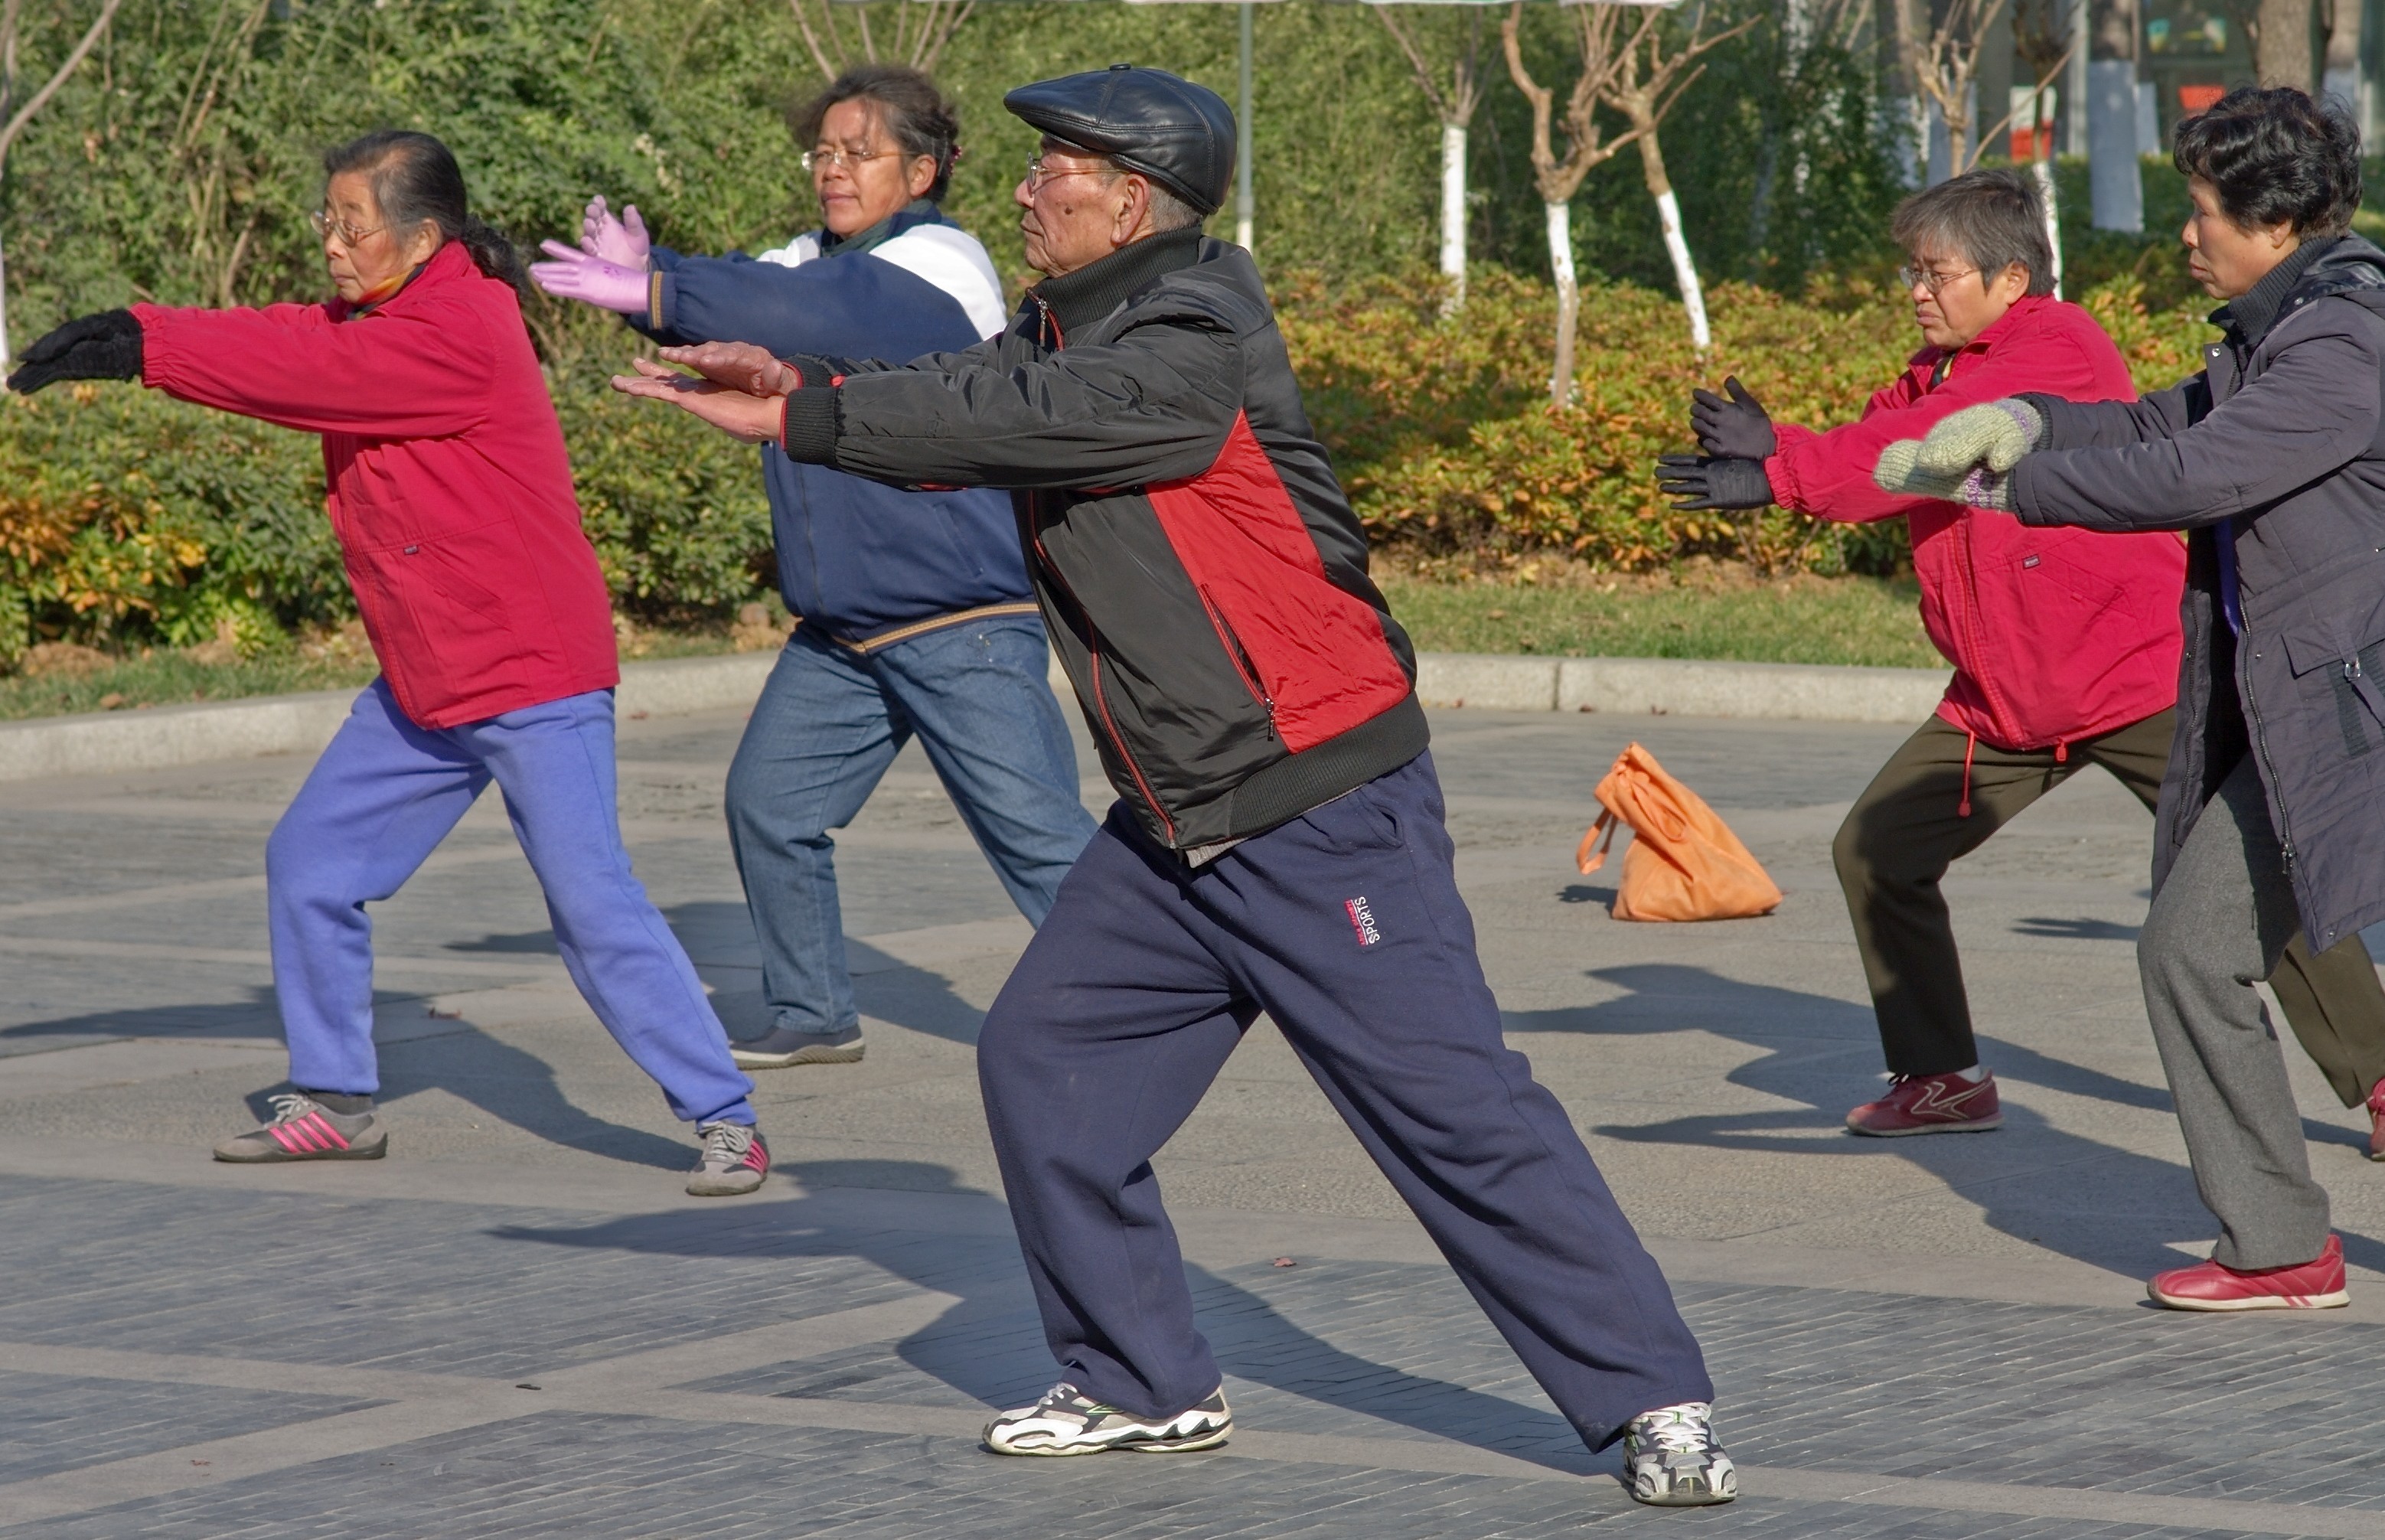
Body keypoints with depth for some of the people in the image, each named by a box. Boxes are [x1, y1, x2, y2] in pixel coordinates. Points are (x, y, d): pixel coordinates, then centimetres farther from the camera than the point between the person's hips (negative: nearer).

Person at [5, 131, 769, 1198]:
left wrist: (142, 348, -22)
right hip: (424, 687, 10)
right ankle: (336, 1102, 24)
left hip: (532, 681, -10)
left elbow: (310, 371, -24)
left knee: (591, 903, -13)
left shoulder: (462, 331, -20)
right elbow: (290, 340, -1)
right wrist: (127, 332, -15)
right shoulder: (378, 315, 10)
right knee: (309, 866, 12)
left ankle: (725, 1121, -6)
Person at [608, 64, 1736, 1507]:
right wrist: (800, 385, -15)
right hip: (1174, 829, 9)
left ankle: (1654, 1399, -3)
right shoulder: (1067, 332, 12)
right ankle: (1146, 1387, 20)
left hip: (1325, 816, -9)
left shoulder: (1191, 349, -18)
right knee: (1043, 1064, 9)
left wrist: (801, 415, -22)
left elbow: (1022, 419, -26)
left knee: (1455, 1107, -10)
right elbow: (959, 400, 3)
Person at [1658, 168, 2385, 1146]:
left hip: (2135, 678, -9)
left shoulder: (2059, 351, -16)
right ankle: (1942, 1079, 17)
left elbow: (1935, 443, -27)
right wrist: (1769, 450, -20)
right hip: (2001, 700, 9)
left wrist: (1781, 472, -30)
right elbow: (1873, 452, 1)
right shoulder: (1938, 369, 12)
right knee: (1875, 851, 4)